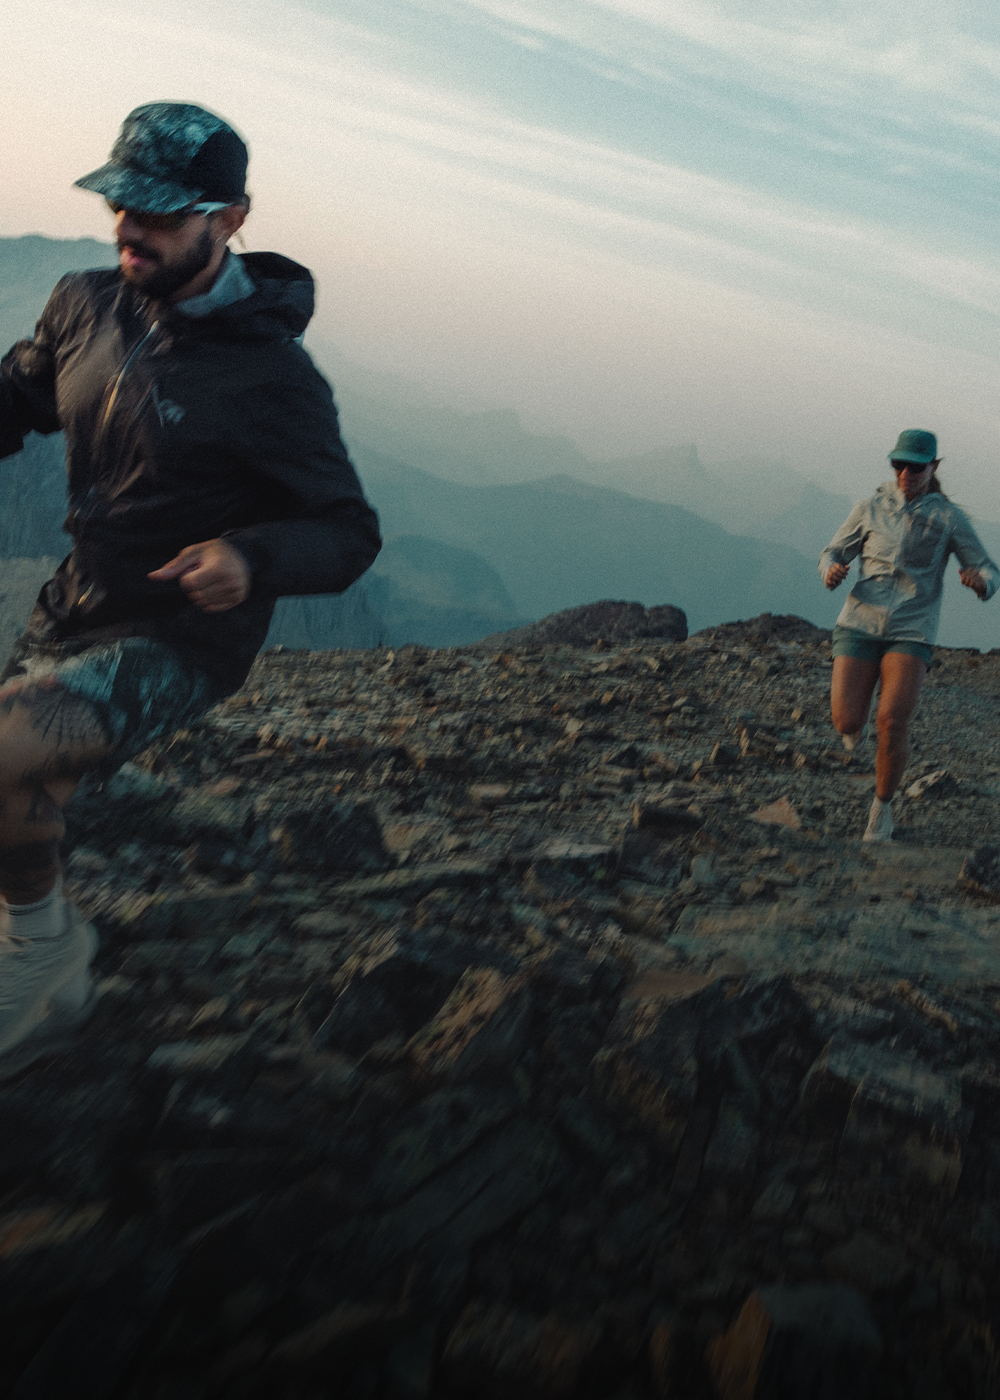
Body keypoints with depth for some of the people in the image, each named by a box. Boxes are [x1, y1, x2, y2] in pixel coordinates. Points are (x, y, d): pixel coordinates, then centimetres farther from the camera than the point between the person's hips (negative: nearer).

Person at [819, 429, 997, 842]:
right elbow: (832, 555, 9)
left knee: (891, 725, -20)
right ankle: (857, 710, 29)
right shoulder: (870, 508, 4)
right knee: (847, 725, -12)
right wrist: (831, 571, -17)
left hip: (910, 635, -1)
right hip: (860, 625, 2)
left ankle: (882, 808, 6)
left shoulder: (949, 517, 0)